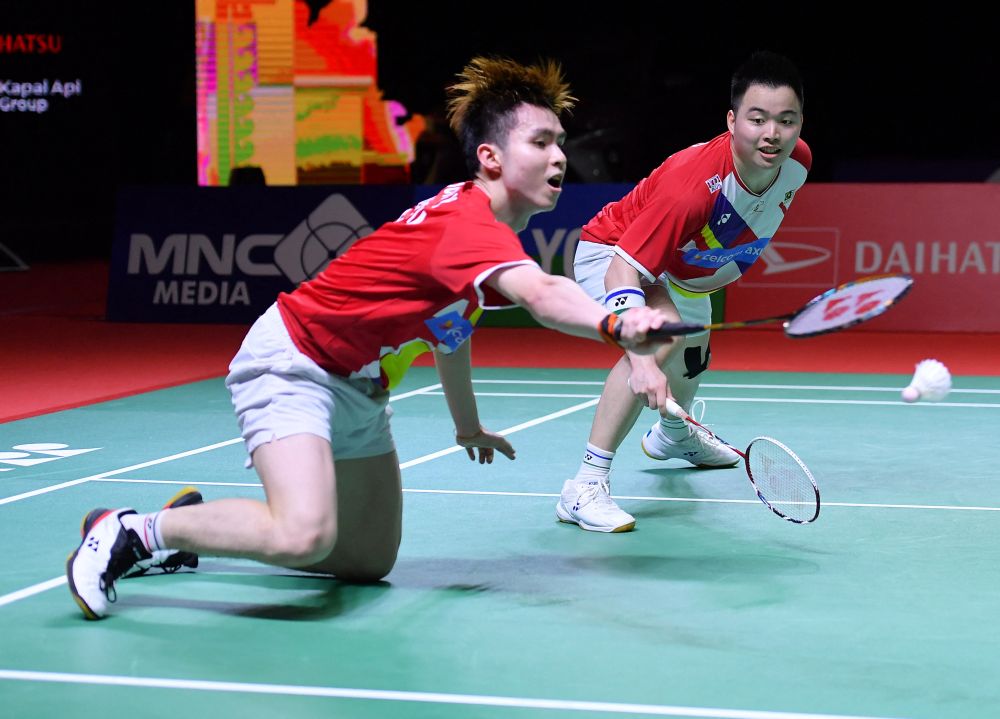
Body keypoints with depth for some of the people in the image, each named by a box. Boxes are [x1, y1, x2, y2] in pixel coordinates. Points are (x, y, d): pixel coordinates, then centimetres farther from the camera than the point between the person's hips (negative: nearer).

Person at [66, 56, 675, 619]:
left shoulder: (485, 223, 5)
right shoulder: (469, 222, -27)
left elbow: (450, 326, 22)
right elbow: (542, 295, -48)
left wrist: (469, 426, 31)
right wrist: (615, 325, -67)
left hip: (358, 388, 11)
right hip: (293, 362, -11)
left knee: (370, 562, 11)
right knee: (303, 537, -32)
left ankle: (194, 526, 25)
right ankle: (134, 531, -10)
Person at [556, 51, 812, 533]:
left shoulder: (797, 162, -22)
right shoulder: (692, 183, -44)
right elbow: (624, 270, -47)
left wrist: (733, 261, 15)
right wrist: (642, 364, -59)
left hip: (686, 270, 8)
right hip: (611, 254, -8)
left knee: (692, 361, 33)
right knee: (664, 336, -37)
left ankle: (673, 436, 70)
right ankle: (585, 486, -33)